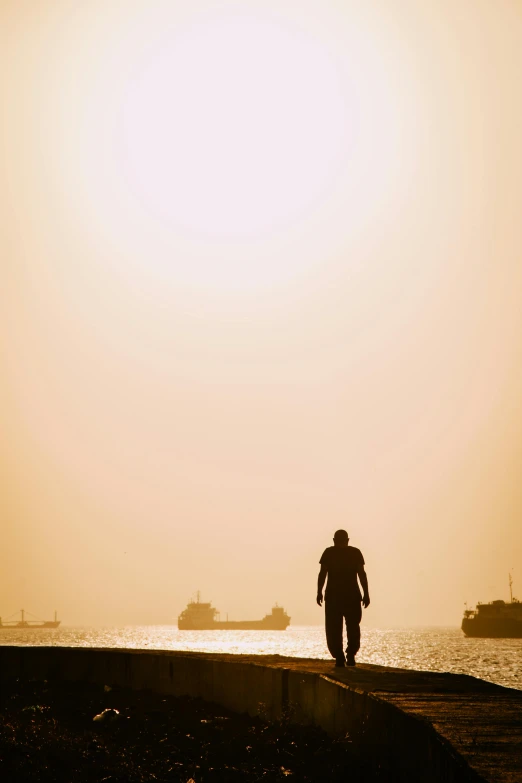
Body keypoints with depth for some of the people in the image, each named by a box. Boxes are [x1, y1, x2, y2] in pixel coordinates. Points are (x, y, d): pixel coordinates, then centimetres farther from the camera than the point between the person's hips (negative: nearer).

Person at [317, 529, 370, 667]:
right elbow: (361, 574, 0)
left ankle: (339, 657, -6)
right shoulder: (355, 552, 5)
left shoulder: (329, 552, 3)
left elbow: (322, 573, -4)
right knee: (353, 627, 12)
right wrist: (366, 594, 1)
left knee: (334, 630, 5)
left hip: (333, 596, -1)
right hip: (352, 595, 1)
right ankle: (351, 655, -3)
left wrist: (319, 592, -2)